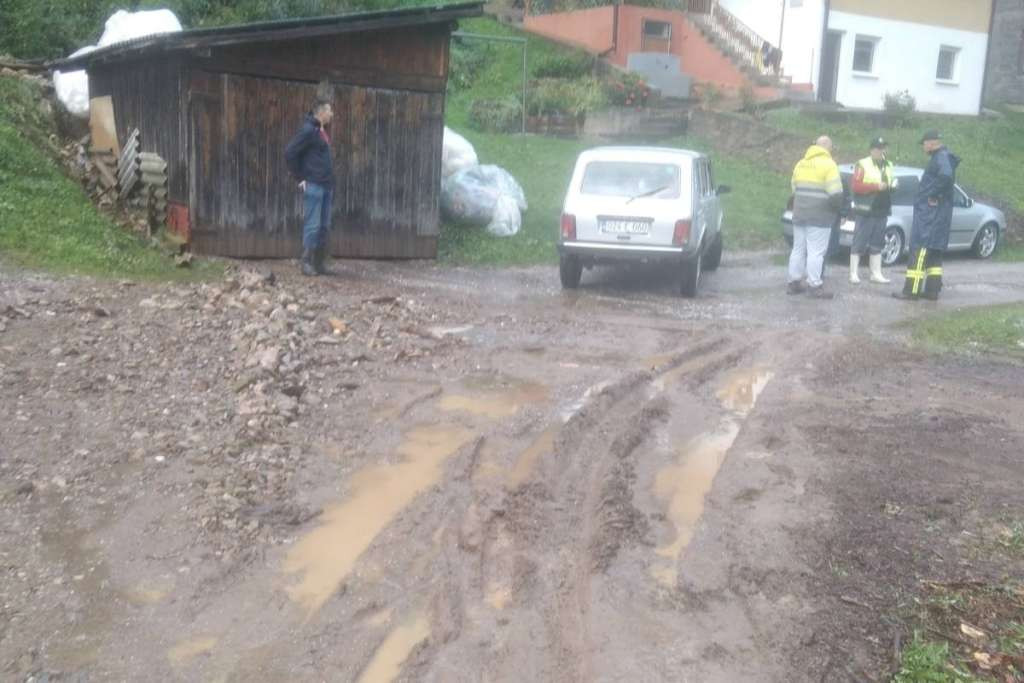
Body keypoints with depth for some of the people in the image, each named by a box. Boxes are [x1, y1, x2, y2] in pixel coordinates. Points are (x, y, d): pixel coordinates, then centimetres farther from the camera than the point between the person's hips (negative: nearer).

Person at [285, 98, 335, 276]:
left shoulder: (322, 131, 16)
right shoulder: (308, 130, -10)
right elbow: (289, 153, -14)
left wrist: (331, 182, 14)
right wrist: (299, 177, -10)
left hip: (326, 186, 9)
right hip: (313, 185, -9)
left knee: (324, 226, 9)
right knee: (312, 225, -7)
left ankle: (318, 263, 15)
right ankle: (307, 263, -1)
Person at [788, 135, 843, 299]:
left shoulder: (801, 163, 14)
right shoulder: (828, 164, -8)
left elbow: (794, 189, 17)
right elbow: (835, 193, -14)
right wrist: (837, 208, 2)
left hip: (799, 214, 7)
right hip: (819, 216, -7)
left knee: (798, 249, 13)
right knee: (816, 251, -5)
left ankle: (793, 282, 17)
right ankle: (814, 286, -4)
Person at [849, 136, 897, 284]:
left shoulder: (888, 165, 17)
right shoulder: (863, 164, -5)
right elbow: (855, 186, -13)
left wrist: (892, 186, 2)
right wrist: (876, 186, -18)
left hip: (882, 211, 6)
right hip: (865, 211, -6)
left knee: (877, 244, 10)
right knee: (859, 243, -4)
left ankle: (876, 274, 15)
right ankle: (853, 274, 0)